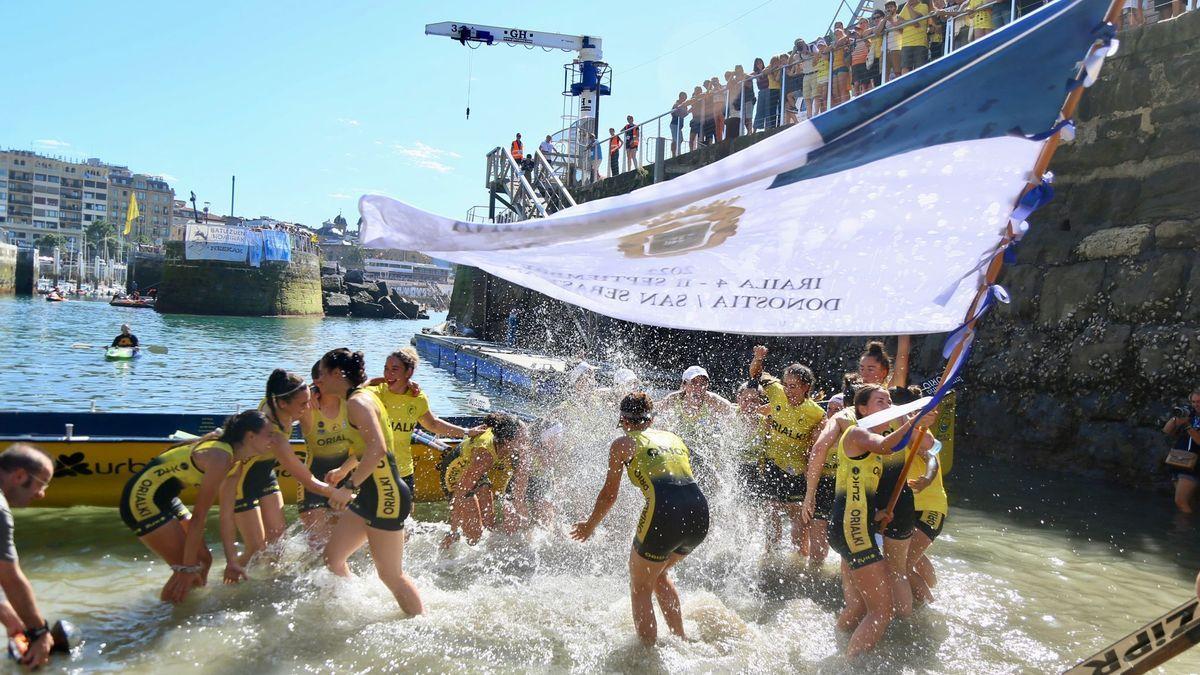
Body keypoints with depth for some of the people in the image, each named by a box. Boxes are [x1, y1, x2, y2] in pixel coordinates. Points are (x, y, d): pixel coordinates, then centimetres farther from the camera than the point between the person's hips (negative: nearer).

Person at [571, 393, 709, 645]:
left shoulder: (623, 444, 11)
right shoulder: (674, 438, 25)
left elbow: (609, 494, 15)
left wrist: (589, 526, 32)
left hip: (665, 512, -6)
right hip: (700, 511, 6)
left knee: (640, 587, 16)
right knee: (659, 574, 30)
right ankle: (681, 640, 32)